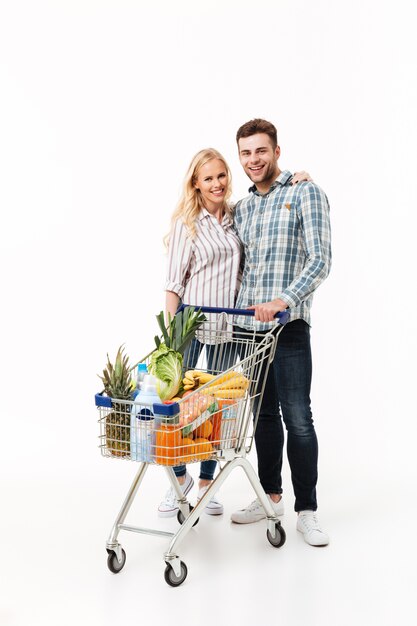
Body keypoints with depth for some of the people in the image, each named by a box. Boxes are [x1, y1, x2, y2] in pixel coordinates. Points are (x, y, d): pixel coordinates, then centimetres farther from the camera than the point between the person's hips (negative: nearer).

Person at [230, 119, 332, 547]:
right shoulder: (241, 208, 16)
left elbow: (320, 260, -13)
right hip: (247, 325, 6)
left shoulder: (305, 194, -3)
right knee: (264, 414, 13)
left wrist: (283, 300, -24)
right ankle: (270, 496, 25)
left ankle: (306, 510, 6)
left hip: (288, 324, -6)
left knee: (297, 418, -5)